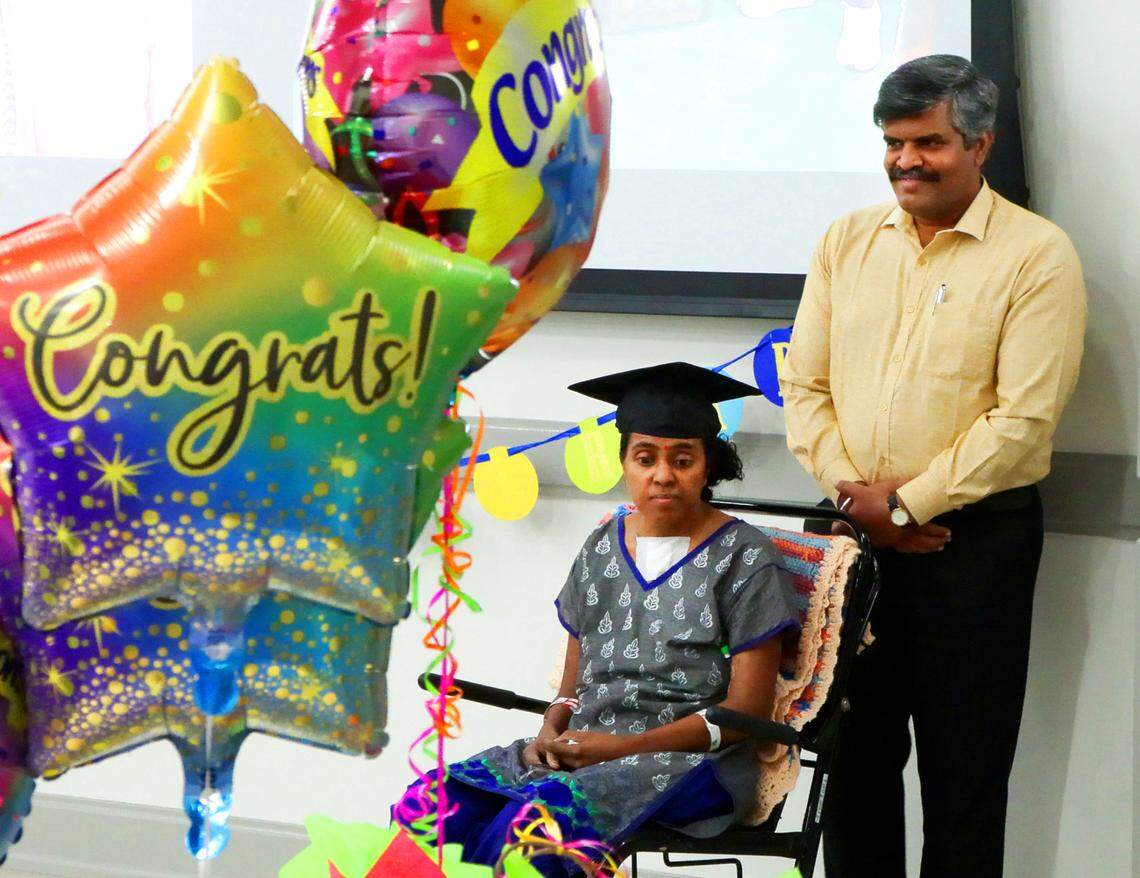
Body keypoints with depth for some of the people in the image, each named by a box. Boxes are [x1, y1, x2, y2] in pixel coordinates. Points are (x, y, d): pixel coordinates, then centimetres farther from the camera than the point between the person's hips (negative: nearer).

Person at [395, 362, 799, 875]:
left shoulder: (744, 559, 0)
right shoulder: (602, 549, 16)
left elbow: (748, 708, -6)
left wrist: (623, 746, -14)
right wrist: (551, 731, -5)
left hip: (690, 759, -5)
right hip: (580, 748, 5)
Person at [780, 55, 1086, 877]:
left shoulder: (1037, 254, -7)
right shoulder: (847, 241, 9)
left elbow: (1024, 419, -14)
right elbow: (804, 384, 7)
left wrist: (908, 504, -14)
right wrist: (849, 488, -8)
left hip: (975, 534, -4)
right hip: (855, 533, 5)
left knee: (963, 761, 4)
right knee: (856, 748, 12)